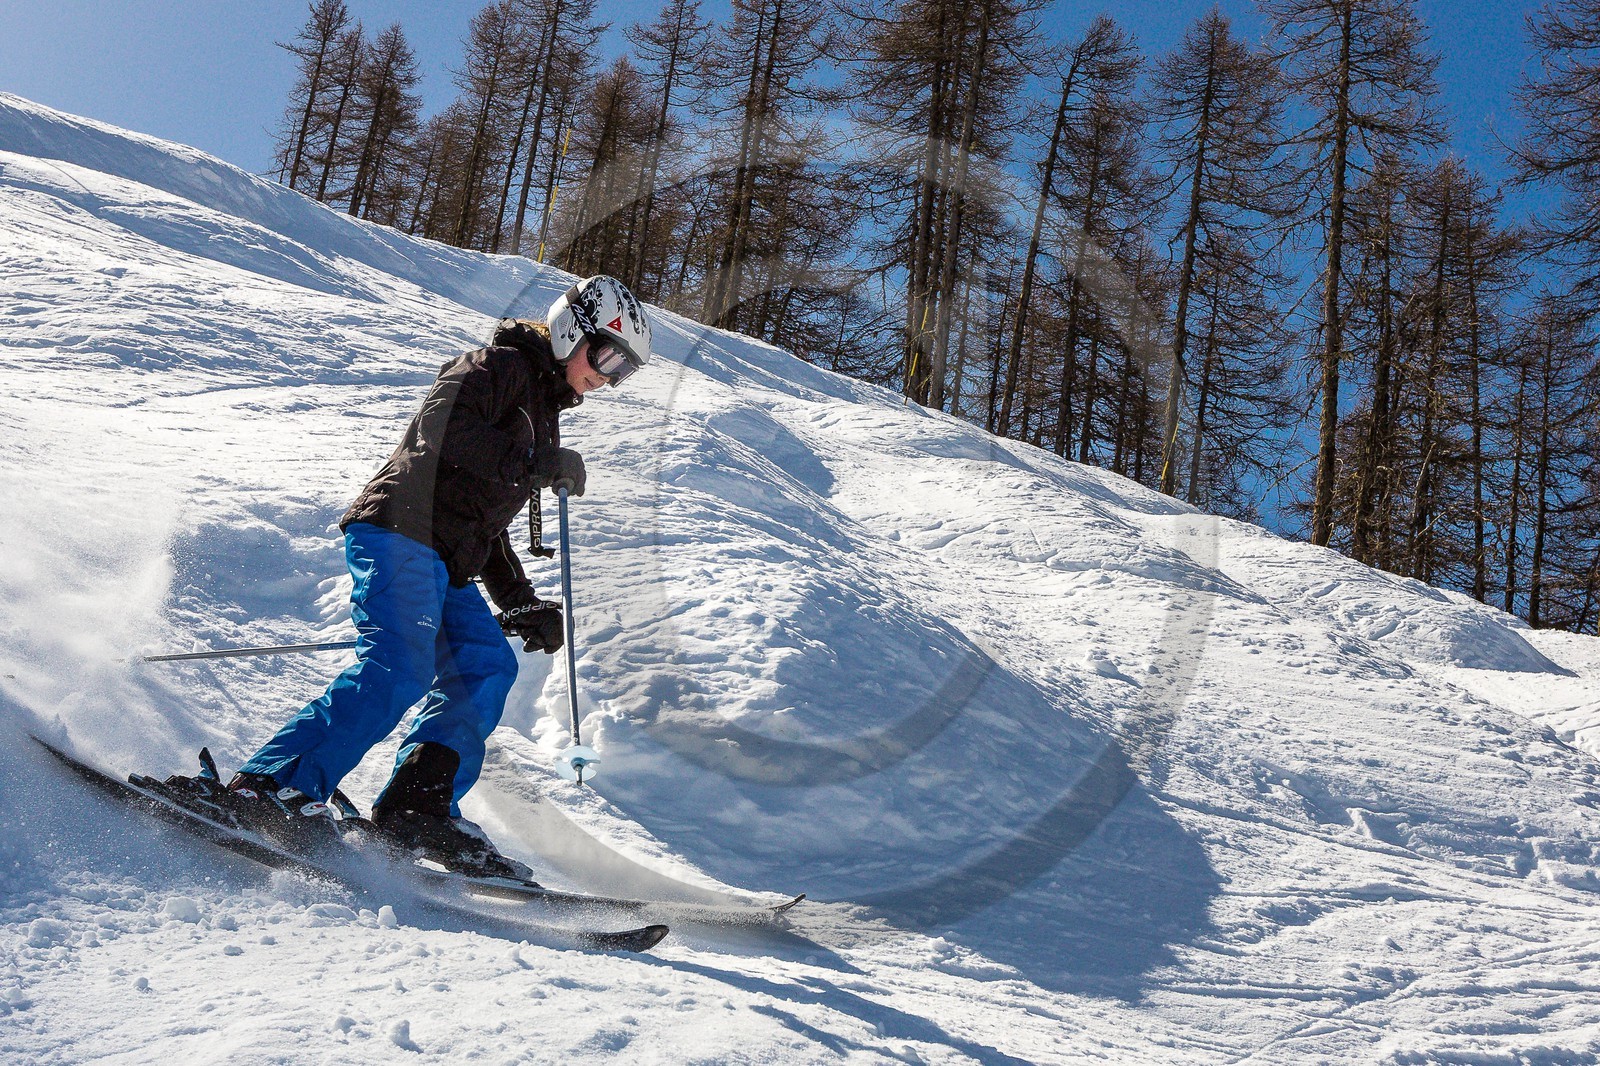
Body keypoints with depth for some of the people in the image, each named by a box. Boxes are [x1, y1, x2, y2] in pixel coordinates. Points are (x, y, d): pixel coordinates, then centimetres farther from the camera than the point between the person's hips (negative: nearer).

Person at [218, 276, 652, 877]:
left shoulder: (541, 415, 28)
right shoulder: (501, 366, 1)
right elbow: (441, 427, -20)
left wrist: (521, 603, 22)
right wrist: (535, 464, -19)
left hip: (445, 566, 10)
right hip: (400, 535, -10)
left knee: (487, 666, -5)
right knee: (399, 671, -22)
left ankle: (417, 809, -7)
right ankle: (273, 785, -19)